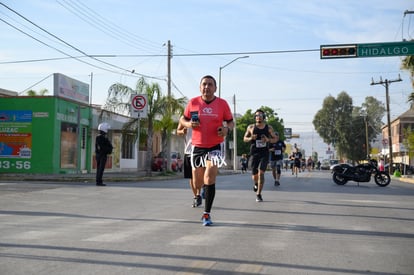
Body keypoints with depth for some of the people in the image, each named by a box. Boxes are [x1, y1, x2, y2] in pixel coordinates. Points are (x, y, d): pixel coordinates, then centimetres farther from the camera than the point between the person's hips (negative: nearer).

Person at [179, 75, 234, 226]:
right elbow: (182, 119, 10)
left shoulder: (222, 103, -4)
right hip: (197, 147, 2)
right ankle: (204, 191, 51)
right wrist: (189, 124, -13)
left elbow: (230, 121, 6)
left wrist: (227, 129, -16)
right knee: (197, 184, 11)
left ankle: (207, 214, -3)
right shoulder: (193, 102, -2)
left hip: (215, 147, -2)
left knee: (209, 179, -16)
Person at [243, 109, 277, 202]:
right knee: (254, 175, 5)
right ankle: (256, 184, 43)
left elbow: (275, 139, 11)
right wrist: (250, 138, -12)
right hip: (254, 153, 1)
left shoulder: (269, 127, 3)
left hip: (264, 153, -1)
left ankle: (258, 194, -6)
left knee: (261, 173, -15)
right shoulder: (251, 127, 3)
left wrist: (268, 140, -11)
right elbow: (244, 139, 10)